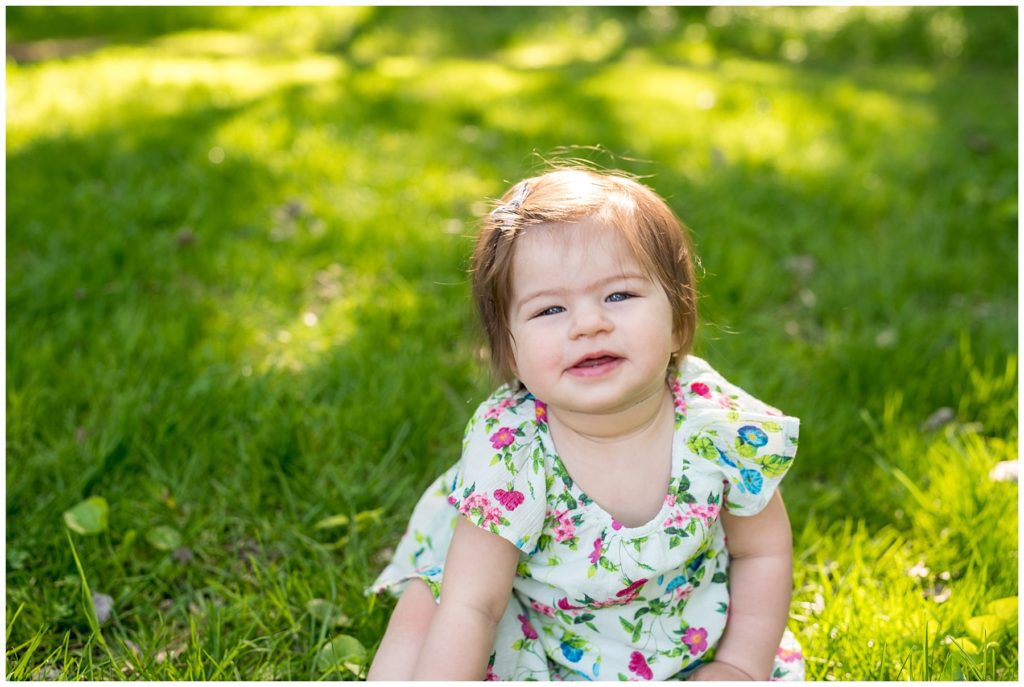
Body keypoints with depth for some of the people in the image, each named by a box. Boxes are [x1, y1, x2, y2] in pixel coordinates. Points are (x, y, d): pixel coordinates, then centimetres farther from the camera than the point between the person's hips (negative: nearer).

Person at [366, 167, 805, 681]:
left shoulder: (728, 430, -25)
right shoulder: (507, 448, -30)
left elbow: (763, 552, -6)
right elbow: (472, 607, -27)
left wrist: (740, 667, -10)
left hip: (682, 637, 2)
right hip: (536, 630, -1)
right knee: (423, 613, -13)